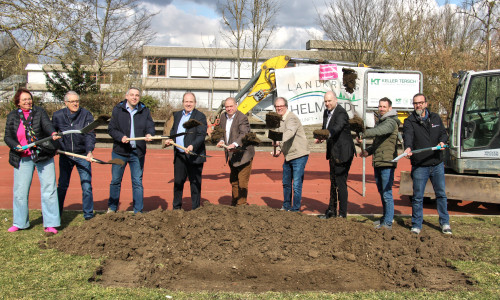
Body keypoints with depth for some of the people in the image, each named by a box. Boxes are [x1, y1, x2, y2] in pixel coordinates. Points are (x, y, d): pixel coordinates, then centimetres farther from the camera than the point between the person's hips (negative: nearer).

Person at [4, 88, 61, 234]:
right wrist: (16, 146, -12)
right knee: (20, 190, 6)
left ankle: (50, 223, 5)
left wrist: (53, 134, -38)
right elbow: (7, 137, 8)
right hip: (23, 158, 2)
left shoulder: (39, 112, 1)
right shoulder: (12, 117, 8)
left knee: (48, 188, -2)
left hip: (43, 156, -2)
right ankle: (20, 222, 22)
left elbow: (47, 124, -17)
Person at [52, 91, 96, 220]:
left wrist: (89, 151, -29)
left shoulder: (86, 115, -8)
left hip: (83, 155, -2)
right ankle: (56, 213, 24)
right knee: (62, 185, 10)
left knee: (86, 184, -2)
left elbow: (90, 134, -17)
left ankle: (88, 213, 12)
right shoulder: (58, 116, -1)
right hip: (65, 155, 2)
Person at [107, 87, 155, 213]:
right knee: (115, 180, 9)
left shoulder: (144, 111, 6)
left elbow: (150, 126, 2)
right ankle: (112, 208, 24)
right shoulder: (117, 110, 2)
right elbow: (111, 128, -1)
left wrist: (149, 134, -21)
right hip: (120, 151, -1)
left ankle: (138, 211, 13)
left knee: (137, 182, 5)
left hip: (138, 152, 1)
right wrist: (121, 137, -19)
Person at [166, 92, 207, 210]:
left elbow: (201, 135, -14)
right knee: (178, 182, 12)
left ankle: (195, 209, 14)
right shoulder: (177, 115, 15)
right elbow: (173, 130, 25)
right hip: (179, 155, 6)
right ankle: (176, 208, 25)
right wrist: (169, 139, 5)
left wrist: (193, 146, -30)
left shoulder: (200, 116, -6)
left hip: (194, 155, -5)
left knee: (195, 184, 4)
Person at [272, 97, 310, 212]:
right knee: (286, 183, 16)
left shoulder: (291, 118, -15)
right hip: (288, 156, 9)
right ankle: (286, 206, 30)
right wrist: (279, 150, 6)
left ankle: (295, 209, 4)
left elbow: (290, 132, -35)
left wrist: (279, 141, -52)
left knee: (297, 184, -6)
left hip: (299, 155, -9)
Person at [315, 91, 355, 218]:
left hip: (343, 153, -9)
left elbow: (337, 128, -35)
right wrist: (320, 137, -5)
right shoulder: (326, 112, 10)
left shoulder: (341, 113, -17)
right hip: (333, 153, 9)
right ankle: (331, 211, 27)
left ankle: (342, 214, 3)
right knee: (333, 182, 16)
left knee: (341, 183, -7)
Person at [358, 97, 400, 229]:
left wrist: (363, 134, -37)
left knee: (387, 194, -5)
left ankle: (388, 223, 1)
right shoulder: (380, 121, 20)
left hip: (387, 163, -9)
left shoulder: (391, 122, -9)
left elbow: (381, 131, -32)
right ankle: (385, 217, 30)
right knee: (381, 193, 17)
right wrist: (368, 151, 12)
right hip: (377, 162, 9)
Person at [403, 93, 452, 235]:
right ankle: (416, 225, 16)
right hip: (419, 166, -3)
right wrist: (408, 148, -41)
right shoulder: (409, 121, -3)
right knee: (418, 196, 3)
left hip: (437, 164, 3)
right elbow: (408, 136, -21)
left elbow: (443, 133, 13)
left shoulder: (436, 118, 11)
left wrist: (442, 141, -11)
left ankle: (445, 223, 26)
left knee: (441, 194, 12)